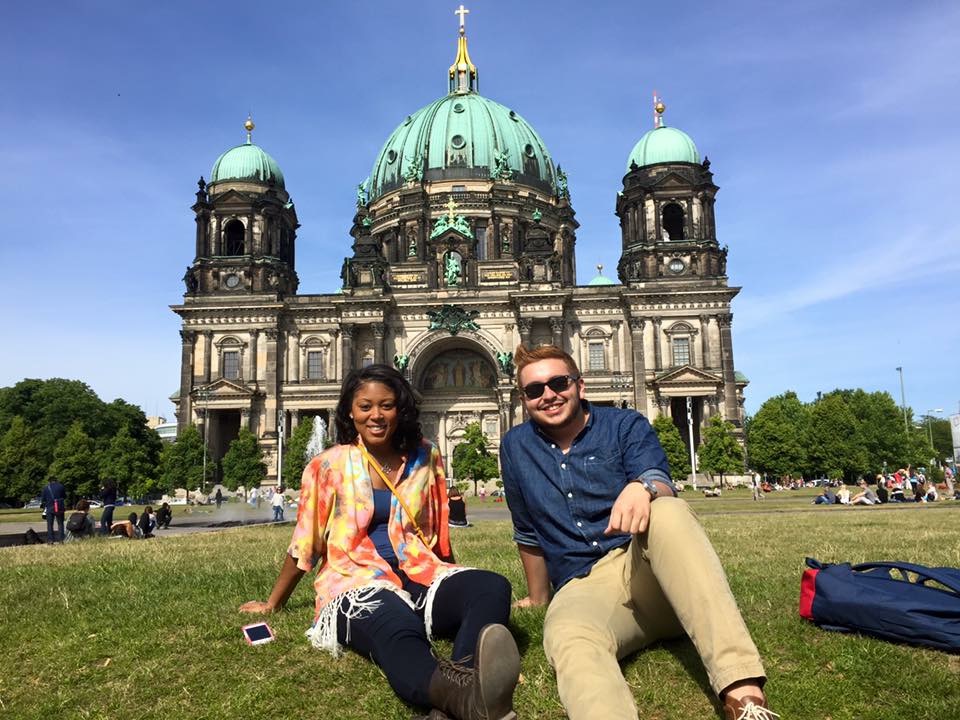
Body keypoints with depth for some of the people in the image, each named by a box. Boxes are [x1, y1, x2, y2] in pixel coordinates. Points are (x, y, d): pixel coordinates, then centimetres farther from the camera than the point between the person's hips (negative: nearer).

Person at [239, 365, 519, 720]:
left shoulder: (425, 457, 9)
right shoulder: (328, 465, 2)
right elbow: (304, 544, 12)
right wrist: (272, 604, 20)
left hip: (418, 575, 4)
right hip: (355, 583, -3)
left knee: (491, 587, -29)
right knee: (398, 630, -40)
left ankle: (466, 676, -59)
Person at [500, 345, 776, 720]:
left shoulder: (626, 426, 3)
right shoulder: (515, 447, 10)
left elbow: (663, 487, -16)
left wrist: (643, 487, -40)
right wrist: (539, 600, 29)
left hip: (649, 572, 0)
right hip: (582, 587, 1)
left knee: (668, 512, -36)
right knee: (569, 639, -37)